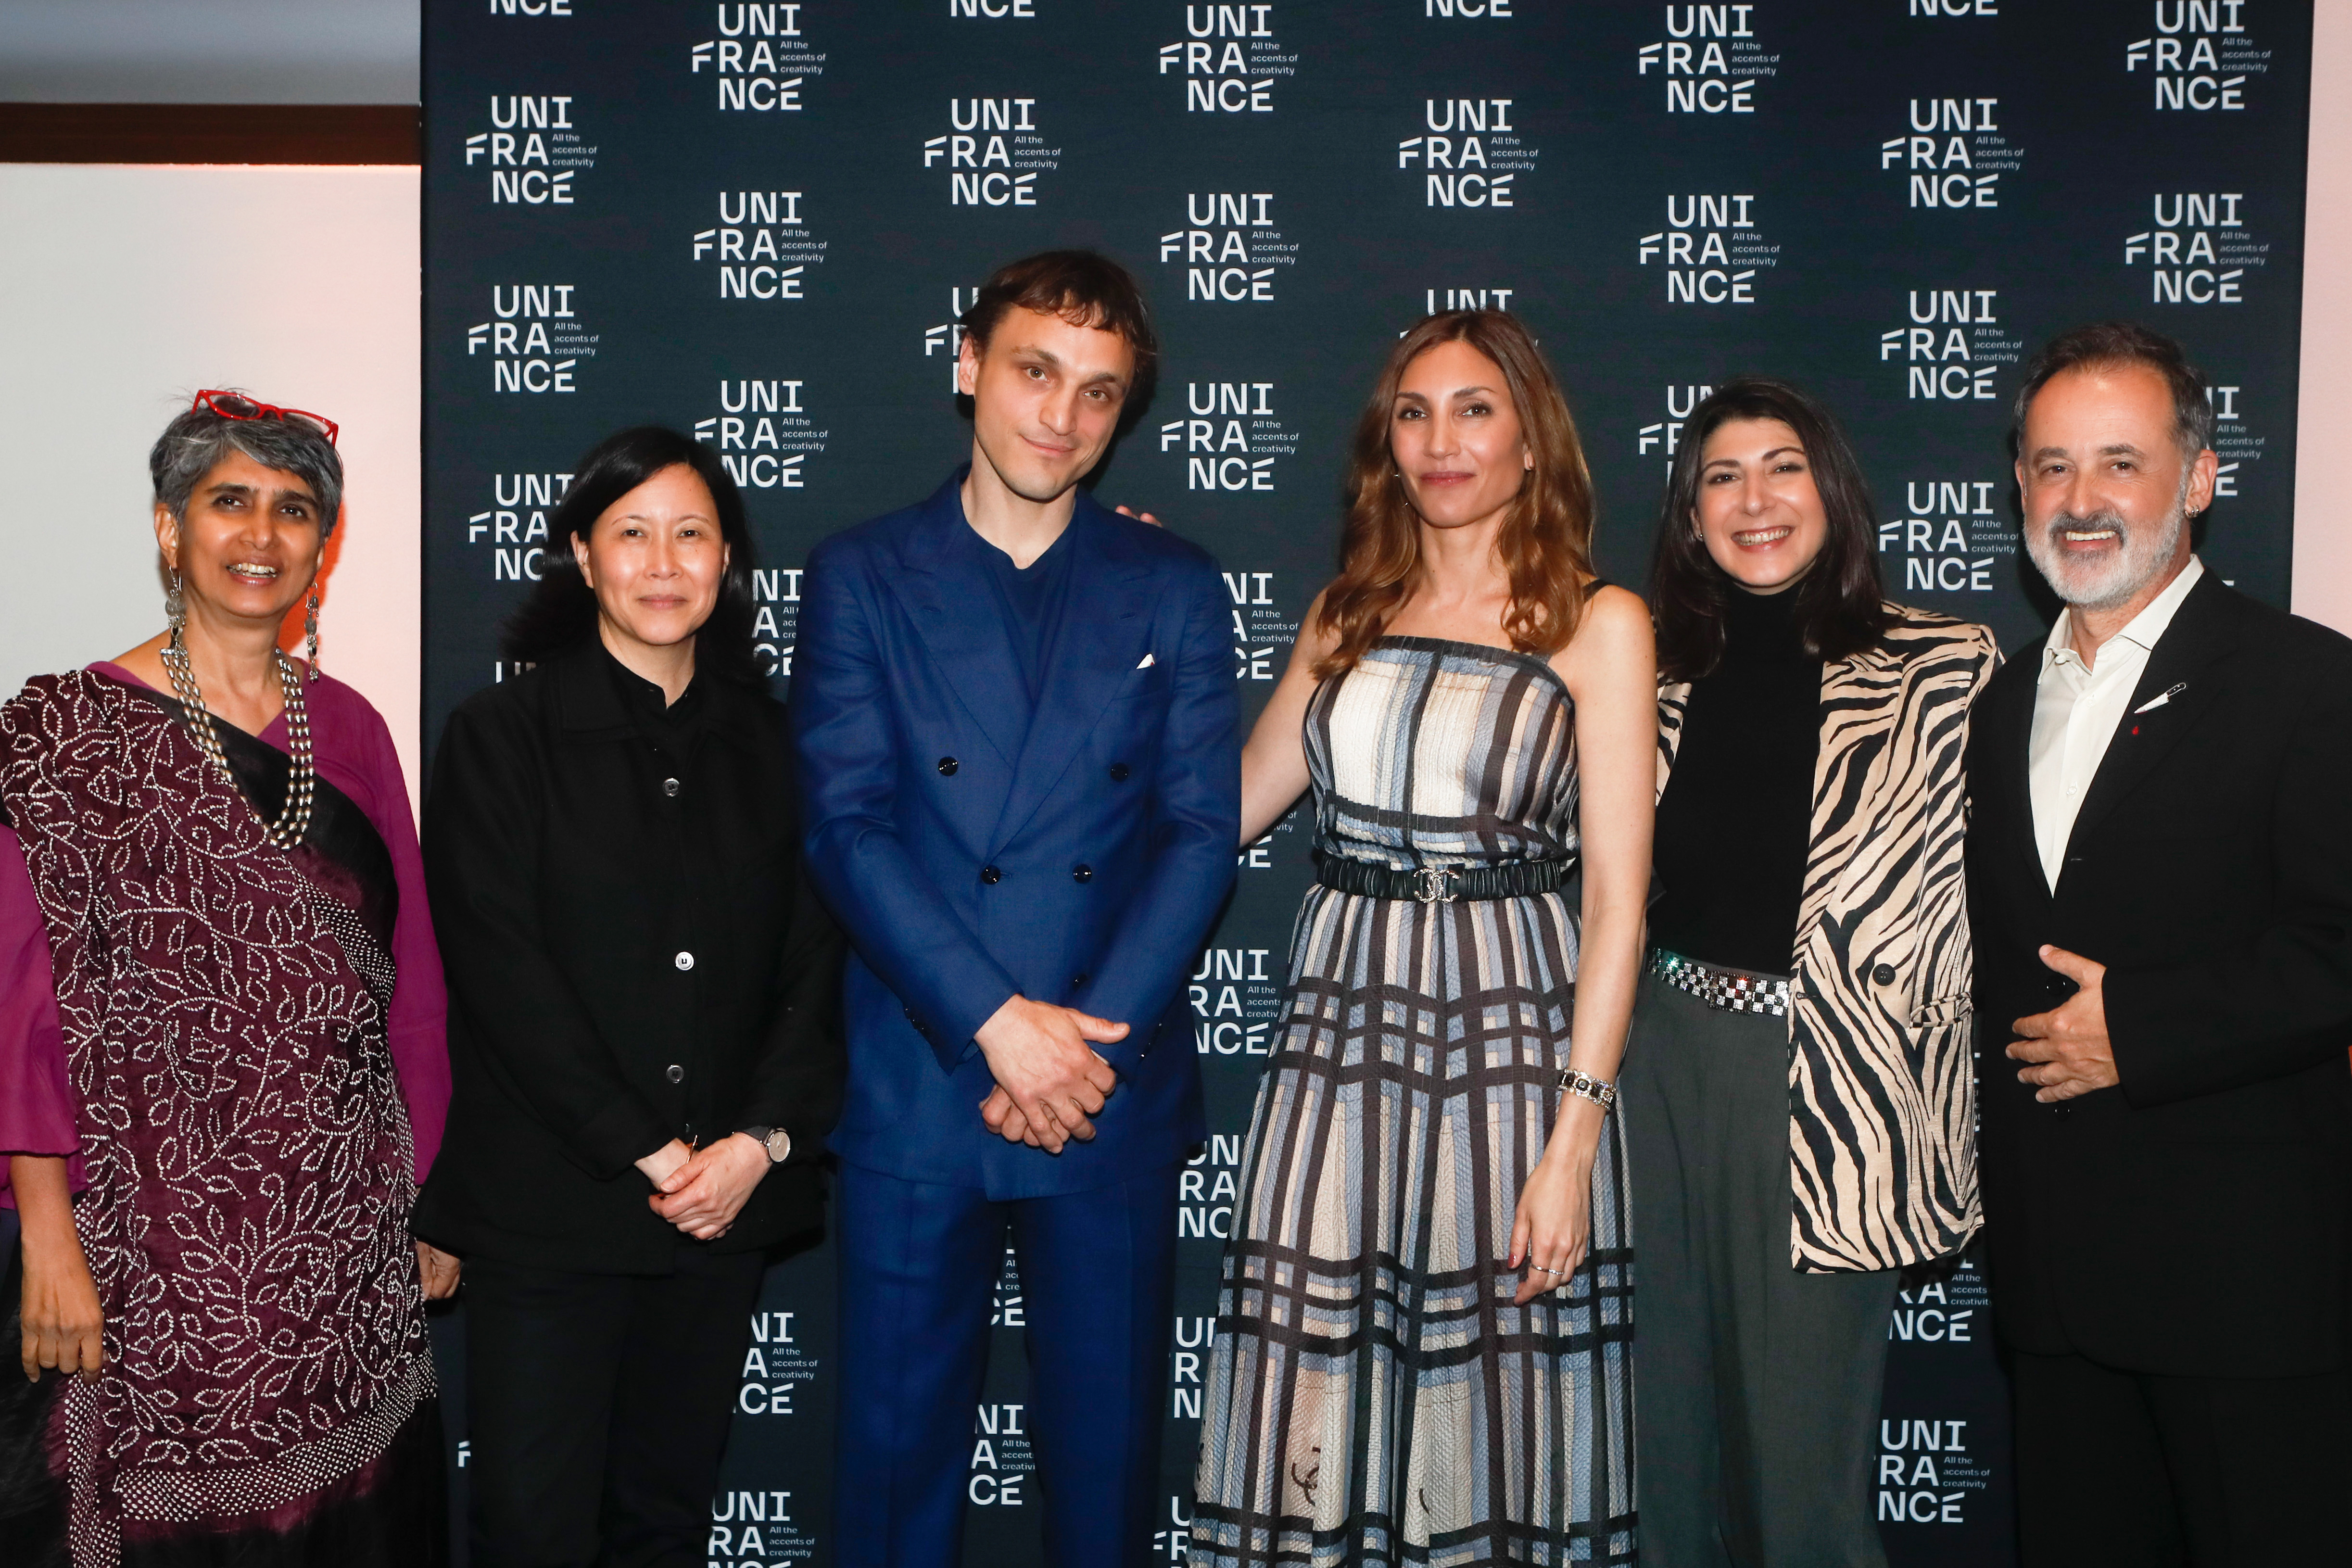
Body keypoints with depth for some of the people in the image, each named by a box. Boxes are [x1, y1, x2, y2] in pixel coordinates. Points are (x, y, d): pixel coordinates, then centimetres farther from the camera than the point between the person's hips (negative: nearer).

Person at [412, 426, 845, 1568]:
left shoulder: (770, 744, 10)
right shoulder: (501, 734, 0)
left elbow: (818, 962, 5)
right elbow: (502, 971, -8)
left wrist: (762, 1141, -9)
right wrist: (643, 1154, -12)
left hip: (725, 1205, 3)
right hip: (548, 1208, -3)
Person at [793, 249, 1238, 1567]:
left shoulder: (1175, 589, 8)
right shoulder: (862, 578, 4)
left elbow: (1202, 834, 0)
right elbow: (848, 826, -5)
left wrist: (1087, 1039, -11)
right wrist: (997, 1023, -15)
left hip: (1114, 1089, 1)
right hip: (918, 1087, -1)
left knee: (1109, 1445, 11)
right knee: (900, 1440, 8)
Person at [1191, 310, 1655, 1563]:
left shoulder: (1596, 624, 0)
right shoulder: (1347, 615, 12)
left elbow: (1616, 907, -6)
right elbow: (1228, 803, 15)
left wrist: (1575, 1137, -13)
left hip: (1510, 1028, -3)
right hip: (1338, 1033, 3)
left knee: (1494, 1411, 4)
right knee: (1315, 1406, 5)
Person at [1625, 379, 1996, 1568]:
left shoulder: (1940, 667, -4)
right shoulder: (1662, 677, 9)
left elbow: (1966, 885, -5)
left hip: (1825, 1082, -4)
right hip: (1662, 1056, 4)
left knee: (1805, 1415, 4)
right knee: (1669, 1404, 15)